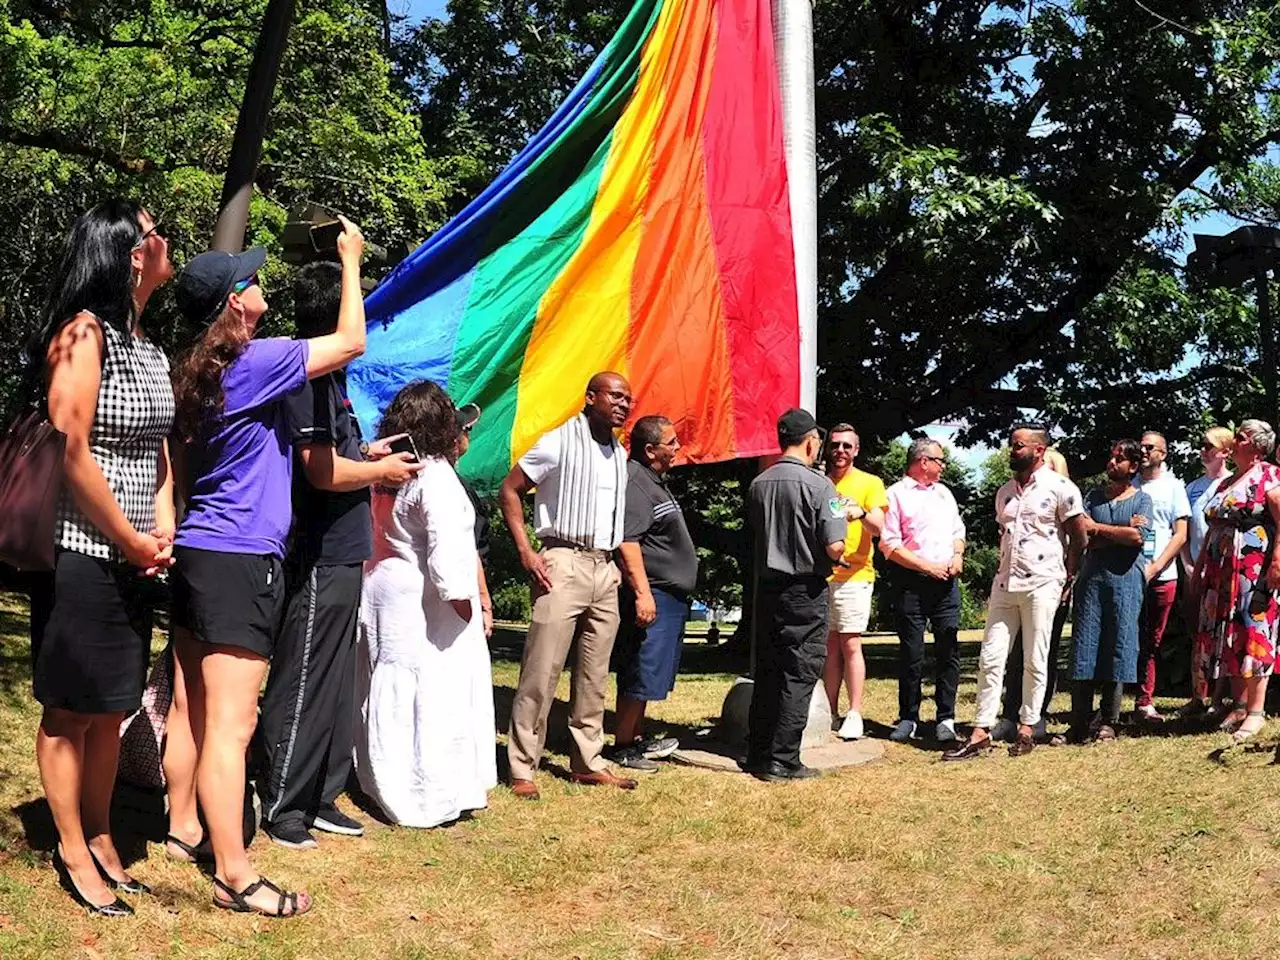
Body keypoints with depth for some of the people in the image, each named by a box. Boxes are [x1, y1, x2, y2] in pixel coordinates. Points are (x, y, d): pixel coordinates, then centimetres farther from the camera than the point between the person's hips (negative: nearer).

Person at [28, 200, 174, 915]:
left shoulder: (151, 351, 12)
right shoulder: (83, 332, -14)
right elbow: (71, 452, -20)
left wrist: (163, 534, 3)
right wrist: (135, 543, -13)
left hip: (134, 562, 8)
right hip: (80, 556, -8)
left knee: (112, 710, 15)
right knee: (71, 713, 5)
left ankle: (102, 840, 28)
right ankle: (73, 853, 18)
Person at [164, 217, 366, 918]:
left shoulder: (196, 371, 11)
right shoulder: (252, 363, -14)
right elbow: (350, 342, -8)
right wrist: (351, 260, 4)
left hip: (198, 551, 9)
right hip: (240, 559, -9)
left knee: (192, 708, 18)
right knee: (230, 723, -7)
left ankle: (182, 827, 30)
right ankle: (234, 876, -2)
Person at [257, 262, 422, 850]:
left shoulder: (325, 376, 16)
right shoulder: (306, 376, -15)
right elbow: (323, 471, -21)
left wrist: (364, 453, 12)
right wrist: (381, 471, -7)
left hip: (341, 557, 10)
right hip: (320, 562, -10)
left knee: (335, 685, 15)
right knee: (302, 686, -1)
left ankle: (319, 799, 25)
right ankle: (280, 807, 9)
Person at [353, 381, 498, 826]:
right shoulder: (435, 476, -16)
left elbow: (380, 535, 6)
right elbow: (446, 550, -22)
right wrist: (463, 602, -15)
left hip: (384, 589, 8)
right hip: (424, 603, -8)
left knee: (390, 693, 15)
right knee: (437, 698, -1)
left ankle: (384, 785, 25)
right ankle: (434, 797, 4)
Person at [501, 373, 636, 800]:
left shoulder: (619, 454, 15)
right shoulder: (560, 442, -5)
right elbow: (509, 490, -5)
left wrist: (616, 562, 11)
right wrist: (525, 550, -12)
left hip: (605, 569, 7)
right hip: (565, 563, -7)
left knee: (594, 675, 11)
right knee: (541, 672, -6)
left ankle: (588, 762, 20)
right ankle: (522, 769, -1)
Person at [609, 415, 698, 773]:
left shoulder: (654, 481, 19)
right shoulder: (634, 483, -16)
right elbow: (626, 542, -24)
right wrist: (642, 593, -28)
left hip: (670, 596, 11)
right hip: (651, 595, -11)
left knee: (645, 674, 16)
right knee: (640, 674, -6)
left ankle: (637, 739, 25)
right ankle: (621, 747, 1)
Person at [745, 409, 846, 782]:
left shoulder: (759, 484, 4)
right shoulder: (818, 485, -13)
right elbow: (834, 547, -18)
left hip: (767, 587, 6)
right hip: (805, 592, -6)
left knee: (766, 673, 14)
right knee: (798, 677, 0)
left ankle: (757, 754, 19)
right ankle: (782, 761, 1)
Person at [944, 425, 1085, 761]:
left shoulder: (1060, 488, -6)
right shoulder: (1004, 491, 13)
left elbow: (1078, 537, -2)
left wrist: (1066, 579, -1)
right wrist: (1005, 570, 13)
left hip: (1041, 585, -6)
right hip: (1005, 583, 6)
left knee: (1035, 661, 2)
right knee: (990, 658, 1)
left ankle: (1028, 727, 14)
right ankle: (981, 733, 3)